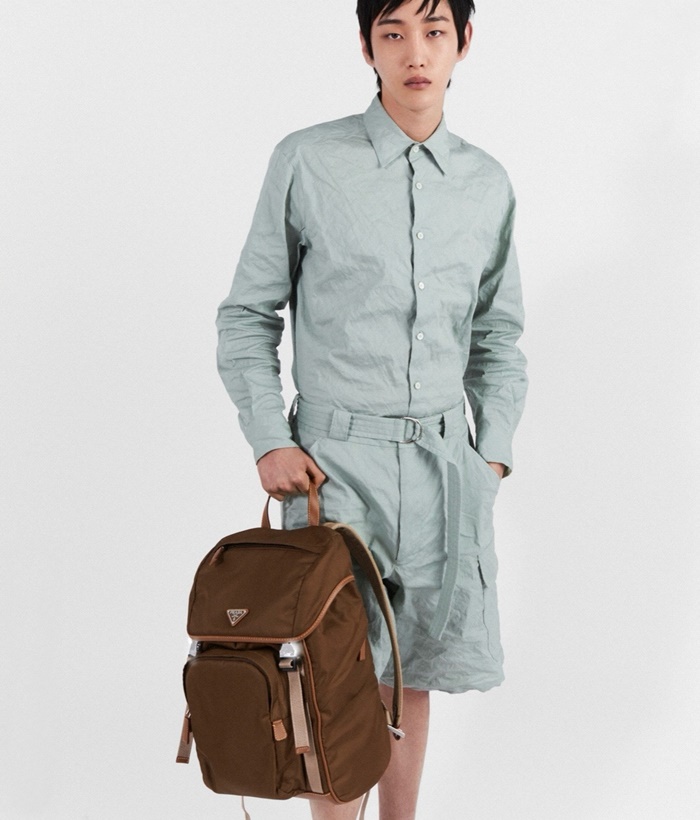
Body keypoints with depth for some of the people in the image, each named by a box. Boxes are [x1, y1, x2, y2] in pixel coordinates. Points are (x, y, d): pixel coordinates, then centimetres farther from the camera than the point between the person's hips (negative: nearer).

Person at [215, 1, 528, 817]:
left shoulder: (489, 184, 8)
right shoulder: (306, 161, -3)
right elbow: (246, 316, 2)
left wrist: (493, 453, 6)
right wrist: (269, 440, -7)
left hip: (443, 460, 4)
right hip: (334, 458, -3)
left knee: (413, 671, 13)